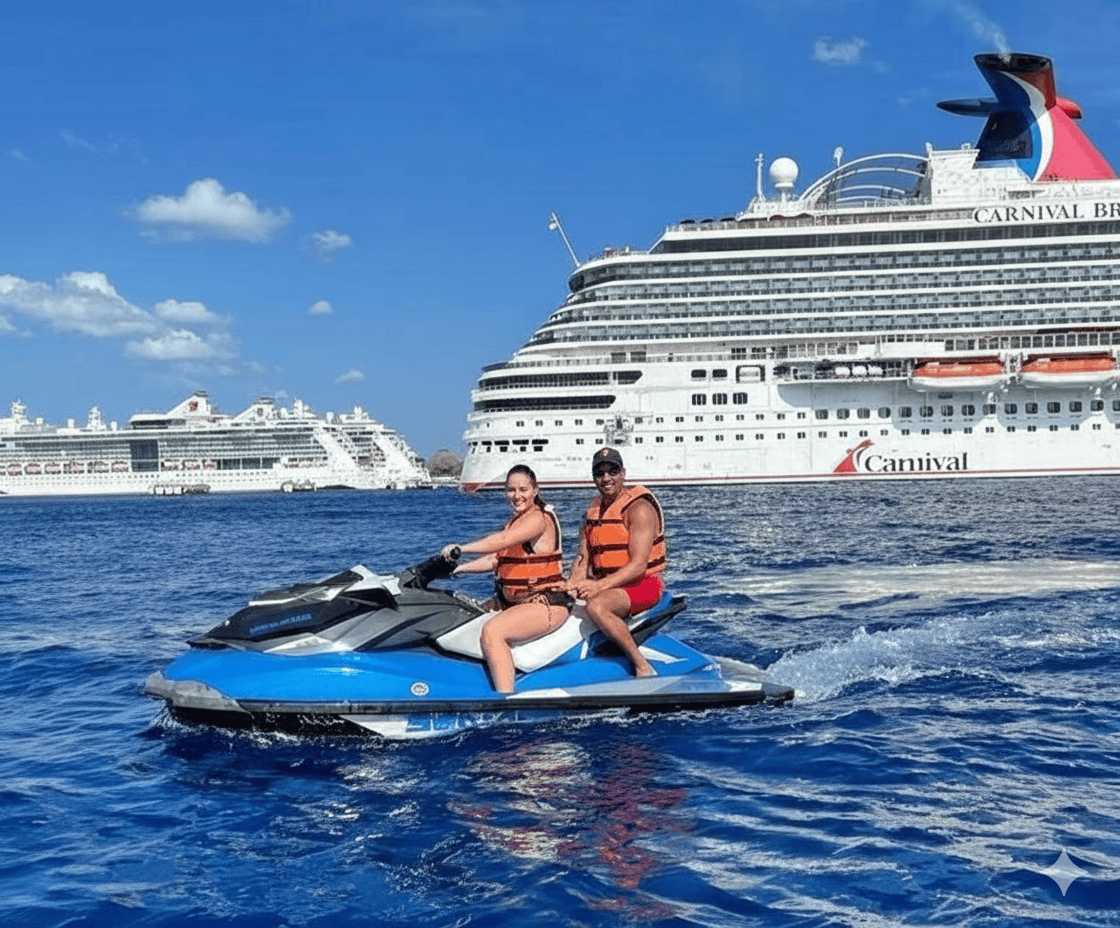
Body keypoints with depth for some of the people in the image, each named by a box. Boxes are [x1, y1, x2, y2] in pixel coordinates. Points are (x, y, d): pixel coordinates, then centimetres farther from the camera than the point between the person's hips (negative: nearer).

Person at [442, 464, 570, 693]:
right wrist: (457, 569, 7)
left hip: (546, 605, -10)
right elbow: (496, 559, 17)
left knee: (492, 631, -31)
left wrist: (461, 548, -32)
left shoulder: (539, 518, -14)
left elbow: (502, 540, -29)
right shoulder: (515, 520, 17)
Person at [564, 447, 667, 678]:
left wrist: (599, 585, -30)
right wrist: (573, 584, -11)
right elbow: (583, 557, 11)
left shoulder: (639, 509, -11)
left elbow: (638, 566, -20)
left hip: (643, 584, -8)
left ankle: (642, 666, -28)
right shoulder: (593, 510, 13)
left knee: (596, 606, -35)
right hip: (607, 585, 8)